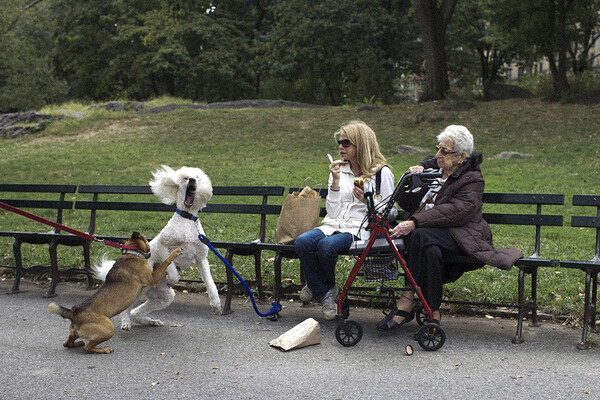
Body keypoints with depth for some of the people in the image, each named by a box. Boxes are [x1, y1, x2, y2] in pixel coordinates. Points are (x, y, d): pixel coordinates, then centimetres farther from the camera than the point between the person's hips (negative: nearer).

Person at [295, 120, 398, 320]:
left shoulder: (382, 173, 2)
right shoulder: (339, 170, 15)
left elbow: (391, 212, 4)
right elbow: (332, 212, 8)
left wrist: (368, 201, -13)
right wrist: (335, 181, -3)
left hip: (361, 228, -4)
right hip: (333, 225, 5)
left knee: (327, 245, -35)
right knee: (302, 242, -28)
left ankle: (321, 286, 0)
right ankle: (325, 291, -6)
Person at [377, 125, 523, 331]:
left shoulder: (472, 180, -2)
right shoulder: (431, 167, 18)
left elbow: (454, 211, -21)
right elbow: (406, 203, 17)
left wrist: (414, 223, -30)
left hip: (459, 235, -5)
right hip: (431, 234, 5)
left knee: (421, 235, -35)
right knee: (430, 249, -33)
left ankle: (407, 301, -32)